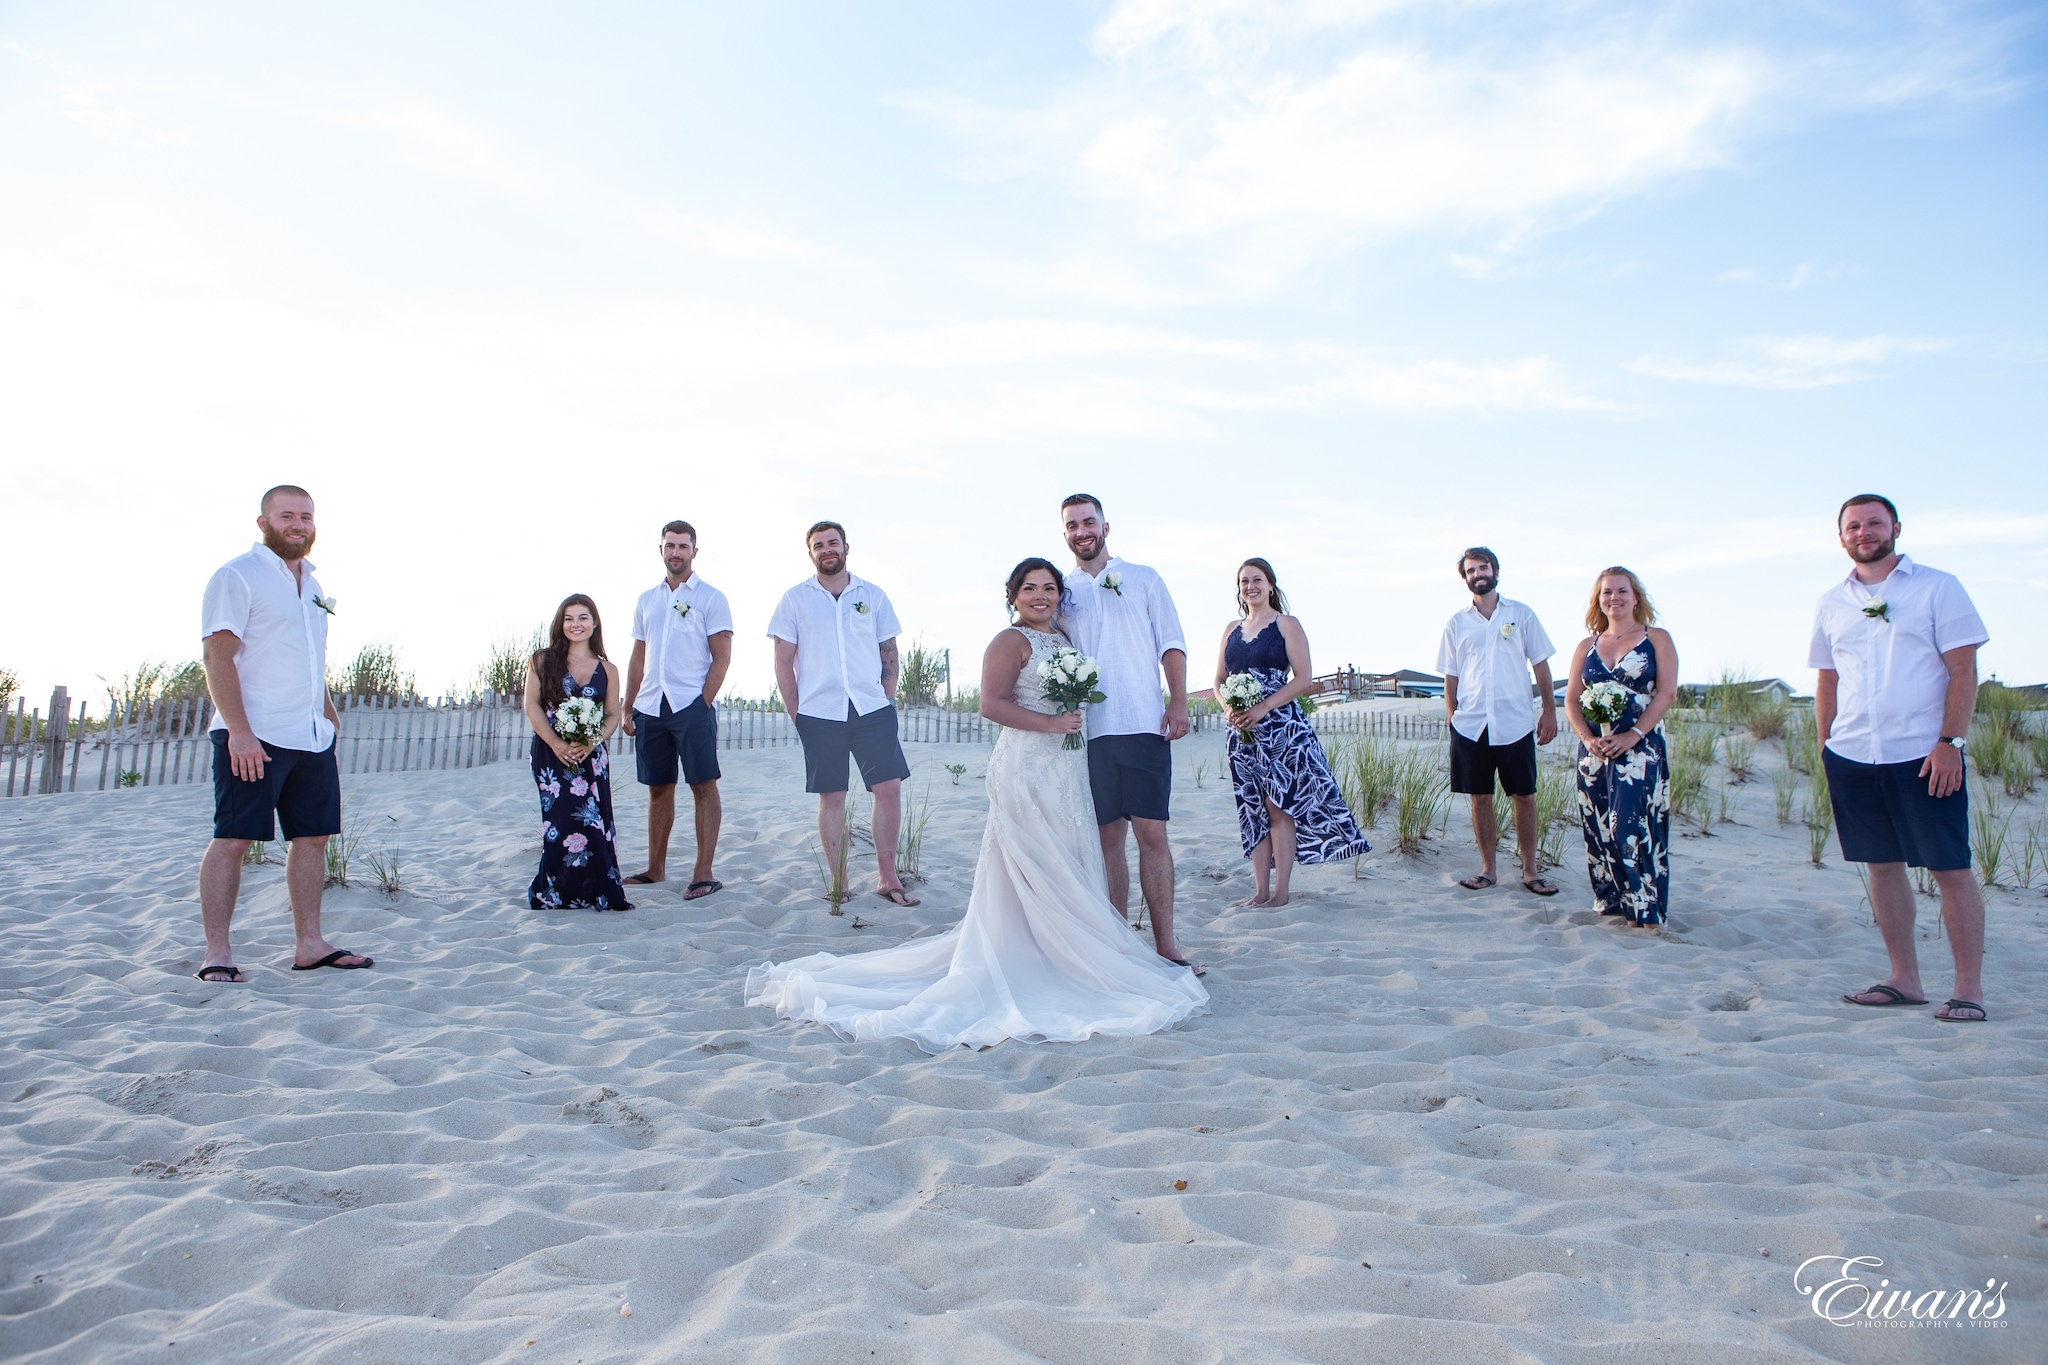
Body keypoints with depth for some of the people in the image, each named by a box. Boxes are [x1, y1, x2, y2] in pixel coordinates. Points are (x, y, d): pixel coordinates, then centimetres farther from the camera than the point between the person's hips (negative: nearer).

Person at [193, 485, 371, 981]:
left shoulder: (312, 583, 19)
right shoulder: (237, 576, -5)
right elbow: (218, 656, -14)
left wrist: (328, 716, 20)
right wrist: (239, 730, -22)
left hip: (313, 736, 8)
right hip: (252, 736, -8)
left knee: (313, 837, 9)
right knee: (232, 839, -4)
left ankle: (309, 943, 16)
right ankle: (217, 952, 2)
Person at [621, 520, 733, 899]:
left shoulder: (710, 598, 1)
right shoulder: (647, 600, 17)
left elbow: (722, 658, -4)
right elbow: (638, 659, 19)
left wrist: (702, 704, -12)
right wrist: (628, 708, 12)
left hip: (692, 705, -5)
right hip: (650, 707, 5)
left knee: (703, 785, -5)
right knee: (658, 788, 11)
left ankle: (703, 873, -3)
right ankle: (655, 869, 20)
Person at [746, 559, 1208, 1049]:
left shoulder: (1064, 639, 19)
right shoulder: (1010, 641, -6)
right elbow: (992, 703, -17)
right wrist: (1051, 723, -19)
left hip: (1068, 768, 9)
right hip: (1026, 766, -8)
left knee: (1064, 871, 8)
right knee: (1033, 870, -5)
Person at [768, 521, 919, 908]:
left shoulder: (873, 596, 8)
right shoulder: (795, 599, 4)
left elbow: (889, 654, 11)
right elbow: (783, 662, 4)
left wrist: (887, 702, 3)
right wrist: (796, 715, -1)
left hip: (872, 711, 1)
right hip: (819, 714, -1)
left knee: (890, 787, -4)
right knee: (831, 796, 3)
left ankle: (887, 878, 8)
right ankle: (838, 884, 12)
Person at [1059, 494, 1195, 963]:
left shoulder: (1143, 579, 12)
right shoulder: (1061, 591, 15)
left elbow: (1171, 644, 7)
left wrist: (1178, 703, -5)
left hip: (1144, 726, -1)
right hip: (1088, 731, 2)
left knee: (1152, 832, -6)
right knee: (1108, 836, 3)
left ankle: (1165, 944, -1)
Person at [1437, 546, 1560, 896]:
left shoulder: (1521, 614, 5)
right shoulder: (1457, 624, 8)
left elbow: (1541, 665, 6)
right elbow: (1450, 677, 11)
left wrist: (1550, 711, 1)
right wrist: (1452, 719, 5)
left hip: (1515, 724, -1)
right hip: (1470, 726, 1)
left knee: (1524, 796, 3)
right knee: (1480, 798, 6)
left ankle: (1529, 871, 14)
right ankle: (1487, 869, 17)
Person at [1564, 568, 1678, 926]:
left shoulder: (1657, 639, 5)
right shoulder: (1587, 647, 14)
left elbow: (1667, 692, -5)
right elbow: (1571, 700, 10)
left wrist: (1633, 735, -15)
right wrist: (1588, 738, -7)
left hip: (1641, 749, -4)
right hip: (1595, 751, 4)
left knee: (1631, 826, -13)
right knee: (1598, 830, 4)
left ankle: (1644, 909, -4)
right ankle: (1611, 903, 16)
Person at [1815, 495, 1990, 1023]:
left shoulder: (1937, 587, 0)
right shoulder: (1831, 603, 12)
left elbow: (1963, 671, -5)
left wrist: (1950, 742, -13)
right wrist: (1826, 747, 10)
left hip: (1924, 755, -4)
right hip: (1851, 757, 4)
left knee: (1951, 869, -1)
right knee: (1883, 865, 10)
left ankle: (1969, 989, 7)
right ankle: (1904, 979, 19)